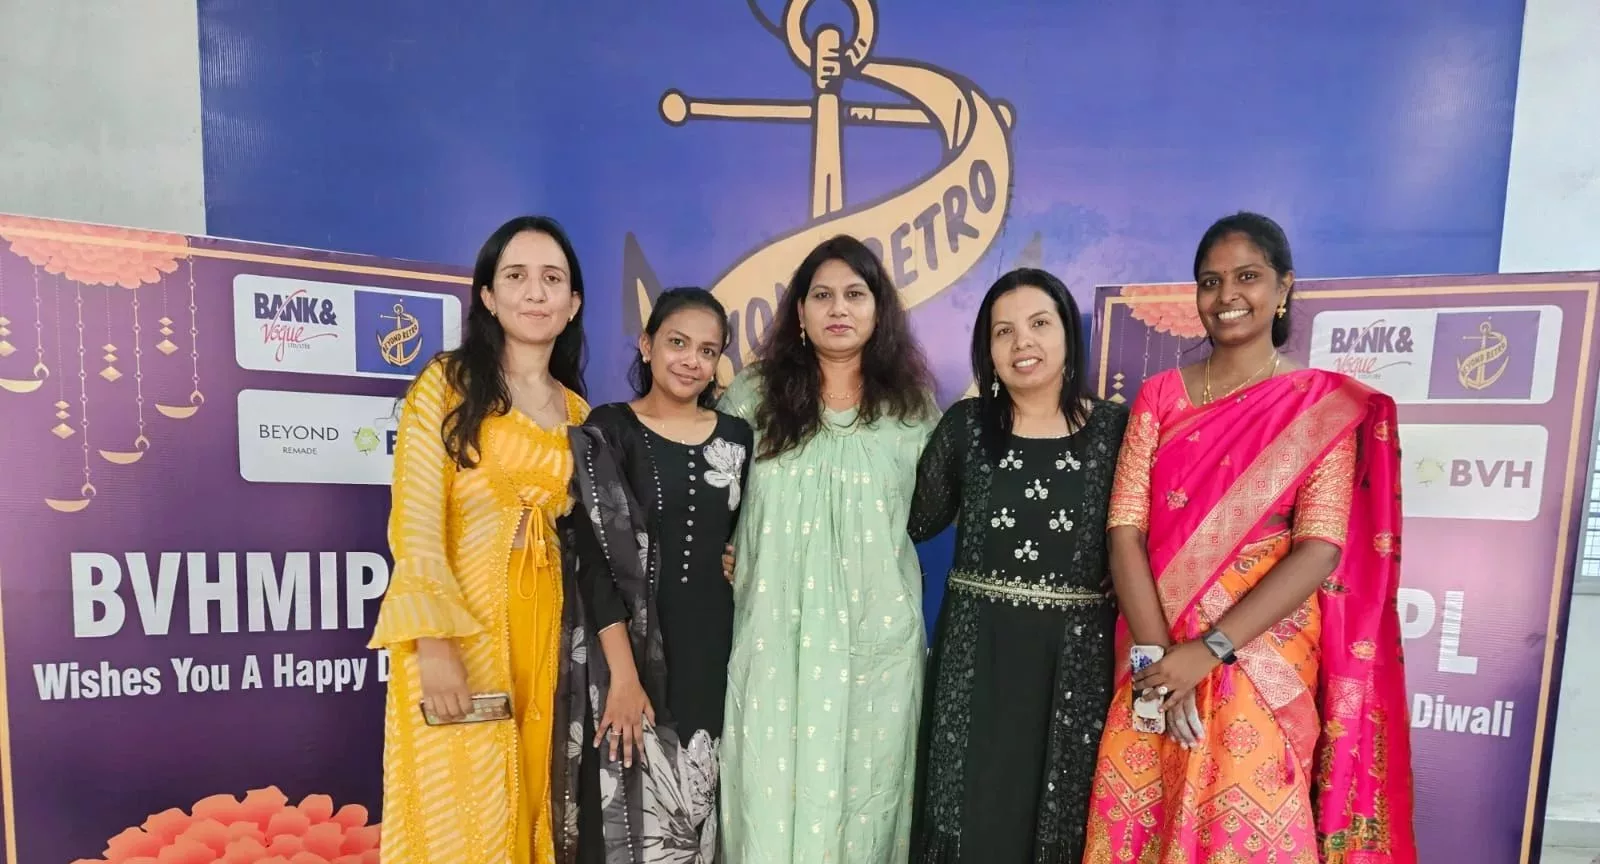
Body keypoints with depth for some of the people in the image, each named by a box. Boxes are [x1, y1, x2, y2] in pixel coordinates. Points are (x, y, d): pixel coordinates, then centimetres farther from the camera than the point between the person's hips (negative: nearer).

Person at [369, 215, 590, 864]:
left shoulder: (577, 412, 12)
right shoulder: (447, 383, -2)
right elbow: (414, 524, -9)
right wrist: (435, 641, -19)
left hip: (542, 627, 5)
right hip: (458, 626, -4)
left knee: (524, 809, 13)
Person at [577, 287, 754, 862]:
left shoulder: (738, 438, 6)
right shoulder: (611, 428, -4)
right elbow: (596, 558, -12)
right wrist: (623, 674, -18)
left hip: (711, 647, 3)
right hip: (630, 643, -3)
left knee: (699, 810, 11)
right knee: (636, 808, 2)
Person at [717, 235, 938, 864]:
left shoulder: (913, 406, 4)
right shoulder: (752, 396, 3)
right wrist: (724, 563, -1)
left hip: (877, 634, 1)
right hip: (776, 630, 0)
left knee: (863, 787, 10)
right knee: (773, 788, 6)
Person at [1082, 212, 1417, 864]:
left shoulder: (1326, 406, -2)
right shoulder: (1161, 396, 3)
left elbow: (1319, 551, -11)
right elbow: (1125, 530, -4)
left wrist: (1209, 649, -18)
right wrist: (1156, 653, -13)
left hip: (1265, 664, -2)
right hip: (1157, 660, 2)